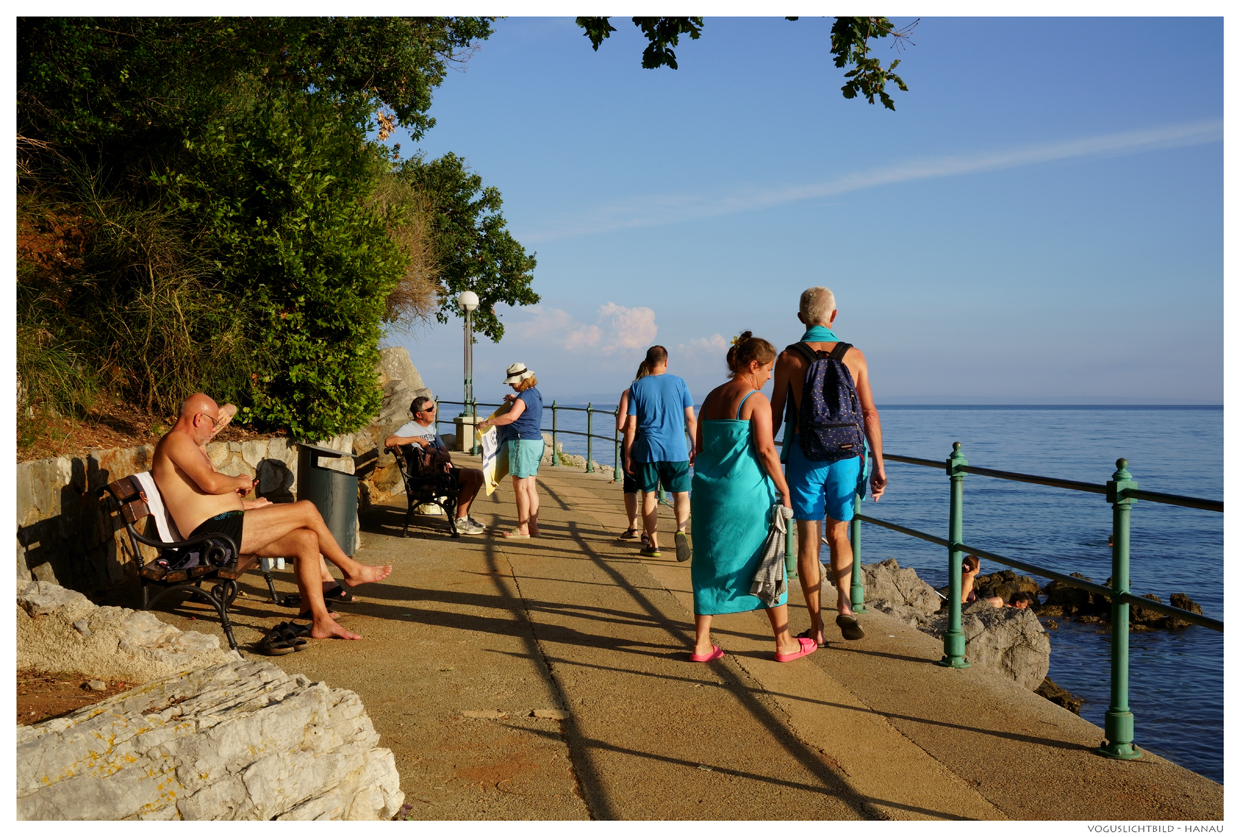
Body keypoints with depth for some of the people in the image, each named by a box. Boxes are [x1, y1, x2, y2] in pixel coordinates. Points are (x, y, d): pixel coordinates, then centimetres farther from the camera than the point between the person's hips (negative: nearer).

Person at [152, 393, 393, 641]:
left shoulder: (191, 445, 26)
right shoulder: (176, 440, -8)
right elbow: (210, 483, -23)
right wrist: (240, 482, -3)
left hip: (225, 532, 11)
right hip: (217, 530, -11)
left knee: (306, 539, 0)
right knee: (306, 511, -10)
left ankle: (320, 620, -1)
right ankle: (351, 570, 10)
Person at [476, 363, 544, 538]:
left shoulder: (525, 395, -16)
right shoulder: (534, 393, 14)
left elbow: (511, 417, -30)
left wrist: (487, 422, -25)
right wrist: (515, 399, 23)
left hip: (523, 442, -10)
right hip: (536, 443, 10)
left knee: (520, 486, -5)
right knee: (530, 487, 11)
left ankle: (522, 528, -3)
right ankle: (533, 526, 14)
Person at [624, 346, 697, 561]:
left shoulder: (637, 387, 2)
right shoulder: (679, 383, 2)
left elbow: (631, 426, 0)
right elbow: (691, 419, 2)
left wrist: (628, 455, 6)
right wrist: (695, 447, 10)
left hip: (647, 450, 0)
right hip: (677, 450, 0)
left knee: (649, 496, 9)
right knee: (681, 494, 7)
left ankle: (653, 544, 13)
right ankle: (680, 530, -20)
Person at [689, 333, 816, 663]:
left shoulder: (711, 398, 12)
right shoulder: (756, 399, -10)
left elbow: (700, 448, 14)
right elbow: (765, 449, -16)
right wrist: (784, 491, -9)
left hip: (708, 489, 7)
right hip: (747, 492, -6)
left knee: (710, 564, 12)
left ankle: (702, 644, 13)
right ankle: (785, 643, 17)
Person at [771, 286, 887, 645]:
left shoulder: (789, 357, -2)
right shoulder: (854, 355, 2)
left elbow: (775, 415, 1)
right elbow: (869, 414, 1)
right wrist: (879, 466, 5)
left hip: (804, 454, -1)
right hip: (845, 455, 2)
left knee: (808, 540, 5)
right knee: (838, 534, 20)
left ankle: (816, 627, 7)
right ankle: (844, 603, 2)